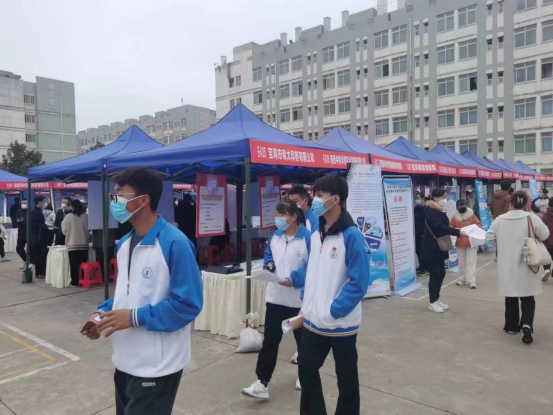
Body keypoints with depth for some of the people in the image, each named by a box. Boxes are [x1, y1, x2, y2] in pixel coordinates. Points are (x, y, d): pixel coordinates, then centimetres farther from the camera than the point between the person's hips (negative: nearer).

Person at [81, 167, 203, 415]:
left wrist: (135, 317, -23)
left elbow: (188, 303, -22)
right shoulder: (125, 243, 6)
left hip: (157, 366, -8)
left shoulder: (175, 243, -21)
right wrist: (103, 313, -1)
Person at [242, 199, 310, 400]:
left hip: (299, 300, -4)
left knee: (303, 340, 17)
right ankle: (262, 382, 14)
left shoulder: (308, 238, -17)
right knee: (270, 341, 7)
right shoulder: (275, 236, 3)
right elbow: (268, 255, 19)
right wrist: (269, 264, -3)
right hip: (275, 298, 5)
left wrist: (293, 279, -28)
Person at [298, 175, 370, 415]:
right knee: (306, 371, 18)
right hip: (313, 321, 7)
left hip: (341, 323, -6)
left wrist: (333, 311, -20)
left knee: (346, 379, 14)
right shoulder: (315, 234, 5)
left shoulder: (351, 235, -17)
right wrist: (306, 304, 8)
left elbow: (359, 283, -19)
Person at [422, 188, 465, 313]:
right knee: (435, 274, -4)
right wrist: (458, 232, -31)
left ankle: (437, 299, 23)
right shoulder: (431, 212, -16)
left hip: (439, 248, 9)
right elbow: (440, 227, -27)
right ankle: (432, 302, 7)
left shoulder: (440, 211, 14)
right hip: (431, 249, -9)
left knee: (441, 273, 12)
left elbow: (443, 227, 16)